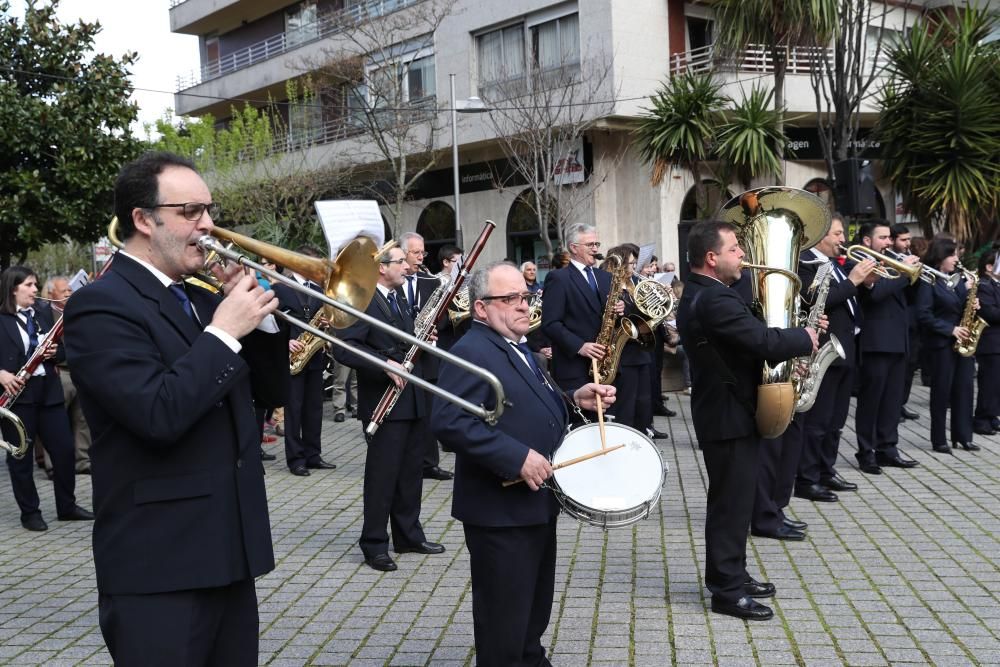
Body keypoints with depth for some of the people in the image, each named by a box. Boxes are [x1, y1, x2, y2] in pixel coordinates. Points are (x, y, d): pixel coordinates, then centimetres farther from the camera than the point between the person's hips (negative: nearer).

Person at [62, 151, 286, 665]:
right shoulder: (100, 306, -13)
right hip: (157, 566, -8)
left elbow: (267, 386, 15)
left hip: (229, 553, 8)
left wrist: (255, 311, 1)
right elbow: (160, 414, -25)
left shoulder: (200, 297, 13)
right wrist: (224, 330, -18)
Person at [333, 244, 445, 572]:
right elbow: (343, 348, -23)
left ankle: (409, 535, 27)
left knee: (410, 470, 15)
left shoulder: (399, 298, 15)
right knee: (383, 472, -1)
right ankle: (374, 544, 9)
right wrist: (385, 364, -28)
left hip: (412, 399, 8)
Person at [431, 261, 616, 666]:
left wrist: (575, 400, 5)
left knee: (533, 614, 24)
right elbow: (448, 422, -30)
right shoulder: (472, 352, -19)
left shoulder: (518, 348, 14)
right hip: (501, 512, -10)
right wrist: (518, 457, -31)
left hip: (535, 506, 10)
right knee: (503, 625, 2)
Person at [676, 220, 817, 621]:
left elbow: (748, 338, 15)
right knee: (732, 501, -3)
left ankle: (730, 574, 29)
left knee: (733, 498, 18)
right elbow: (765, 341, -29)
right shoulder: (715, 300, -24)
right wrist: (804, 339, -11)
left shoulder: (698, 294, 11)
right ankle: (728, 591, 5)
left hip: (722, 409, 11)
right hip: (729, 416, -11)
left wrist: (788, 346, 2)